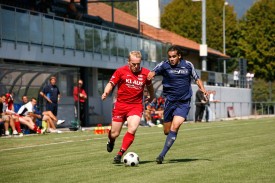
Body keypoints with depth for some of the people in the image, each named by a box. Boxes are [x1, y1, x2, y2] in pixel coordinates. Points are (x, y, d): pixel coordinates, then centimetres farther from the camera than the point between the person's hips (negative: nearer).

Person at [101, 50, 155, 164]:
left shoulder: (145, 73, 0)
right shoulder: (121, 71, -5)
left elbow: (149, 85, 19)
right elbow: (111, 83, 0)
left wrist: (152, 96, 31)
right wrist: (106, 92, -19)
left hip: (136, 106, 1)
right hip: (120, 105, 0)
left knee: (132, 129, -23)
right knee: (114, 134, 3)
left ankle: (120, 154, -12)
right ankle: (111, 142, 42)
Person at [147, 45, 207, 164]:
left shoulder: (188, 65, 1)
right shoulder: (164, 65, -5)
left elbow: (197, 79, 15)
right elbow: (152, 73, -22)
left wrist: (203, 90, -2)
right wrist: (151, 75, -46)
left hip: (184, 102, -1)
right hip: (170, 101, 1)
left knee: (175, 126, -21)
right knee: (167, 131, 5)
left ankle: (162, 154, -18)